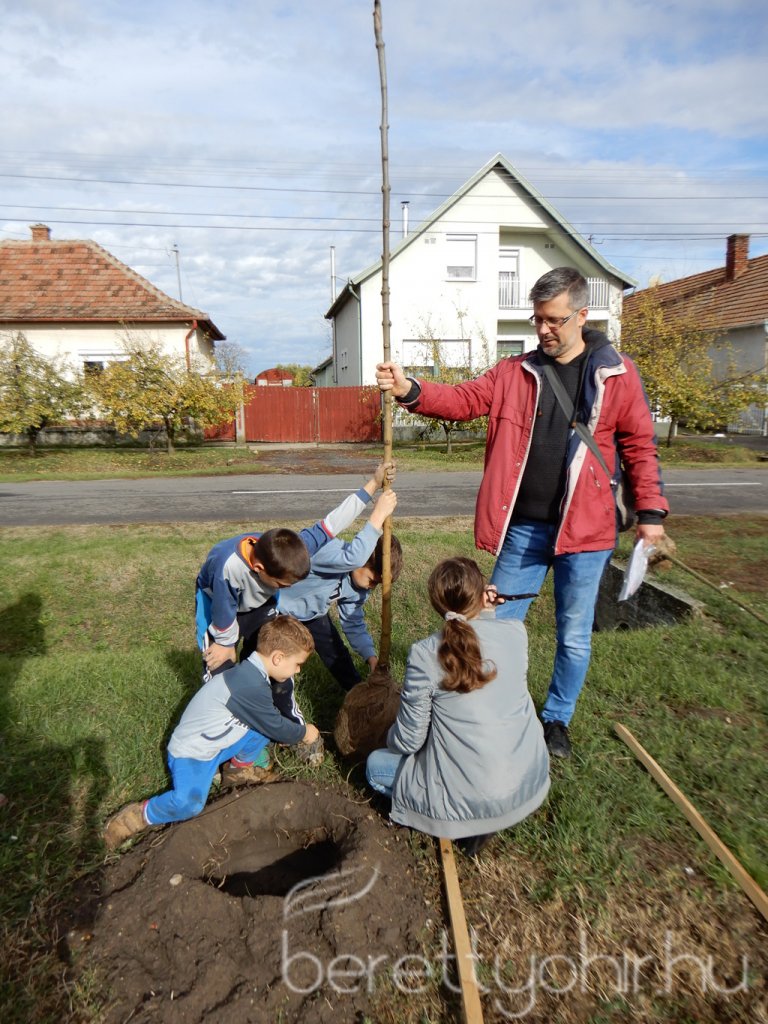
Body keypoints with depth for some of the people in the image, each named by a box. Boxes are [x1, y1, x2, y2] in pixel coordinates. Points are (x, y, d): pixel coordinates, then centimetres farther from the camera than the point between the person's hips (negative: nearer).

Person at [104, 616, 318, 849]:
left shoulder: (252, 671, -5)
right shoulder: (250, 686, -31)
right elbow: (277, 728, -19)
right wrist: (303, 733, -2)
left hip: (217, 740, 8)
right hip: (190, 752, -8)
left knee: (267, 721, -9)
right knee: (189, 804, -31)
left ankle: (238, 769, 12)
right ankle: (137, 816, -4)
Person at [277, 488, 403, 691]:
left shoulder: (358, 587, -11)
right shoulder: (329, 551, -38)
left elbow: (354, 623, -2)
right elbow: (353, 558, -61)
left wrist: (371, 656, -14)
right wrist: (378, 514, -59)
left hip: (312, 613, 7)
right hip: (277, 609, -7)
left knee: (337, 655, 12)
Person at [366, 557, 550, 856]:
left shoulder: (425, 654, -18)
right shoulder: (516, 631, -8)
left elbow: (409, 741, -9)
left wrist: (393, 737, 11)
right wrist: (487, 612, 10)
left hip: (470, 799, -5)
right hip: (533, 784, 6)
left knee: (375, 765, 19)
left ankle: (471, 824, 7)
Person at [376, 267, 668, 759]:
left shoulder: (617, 374, -1)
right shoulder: (515, 371, 5)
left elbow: (640, 446, 2)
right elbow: (464, 399, -3)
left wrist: (651, 511, -2)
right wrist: (411, 390, -20)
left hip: (584, 530, -1)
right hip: (522, 529, 2)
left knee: (575, 636, 11)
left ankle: (557, 719, 35)